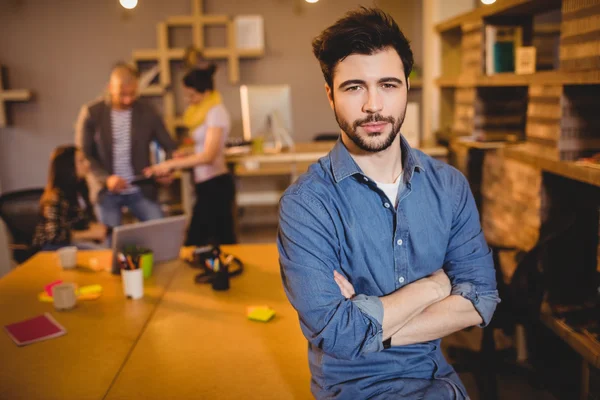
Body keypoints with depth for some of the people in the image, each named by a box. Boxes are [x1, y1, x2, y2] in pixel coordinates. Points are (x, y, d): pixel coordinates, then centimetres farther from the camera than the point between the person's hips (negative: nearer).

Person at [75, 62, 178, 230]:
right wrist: (106, 178, -20)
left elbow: (170, 146, 4)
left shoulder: (147, 113, -1)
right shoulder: (91, 113, -5)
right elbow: (82, 156, -4)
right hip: (106, 192, -1)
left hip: (141, 190, 1)